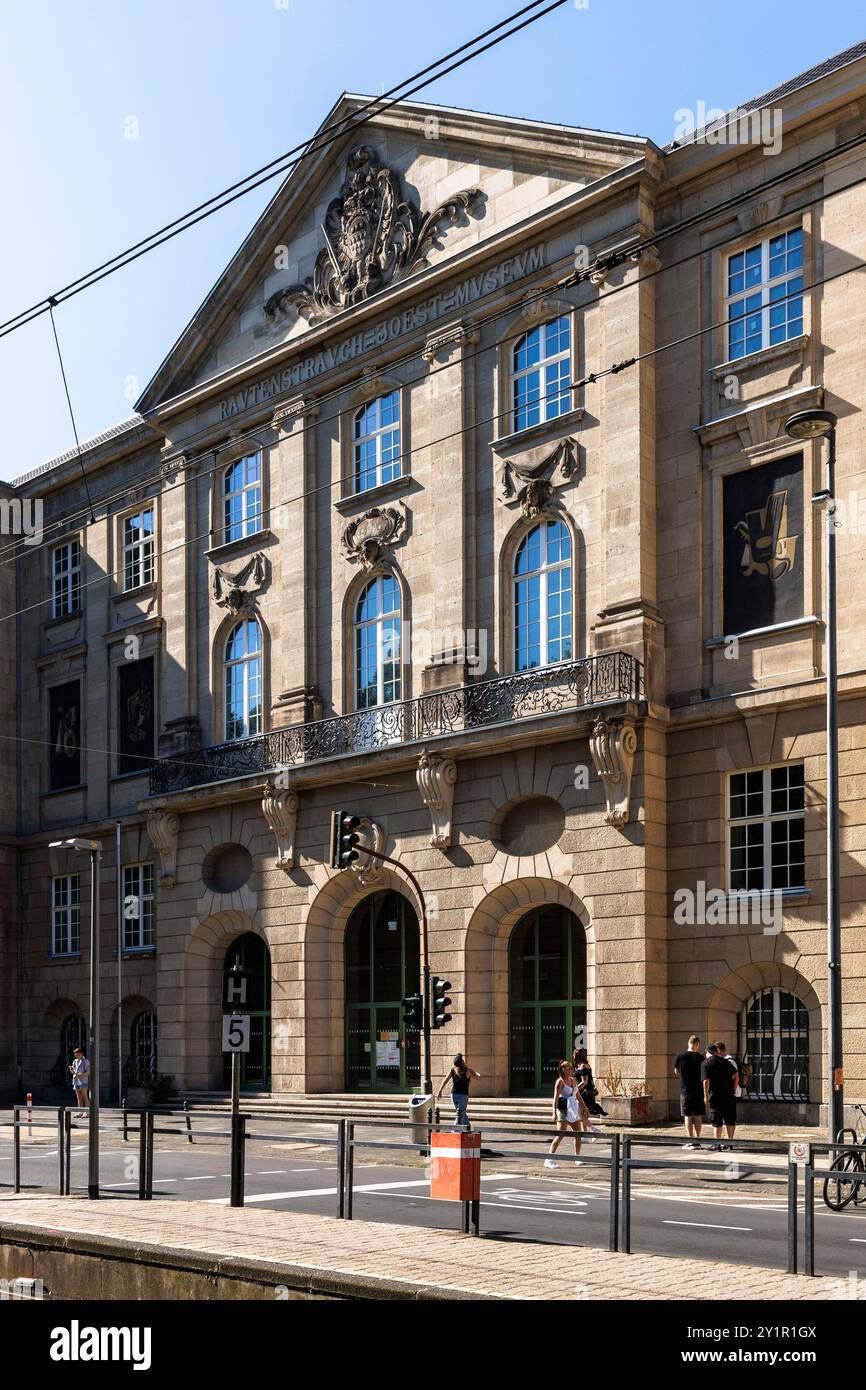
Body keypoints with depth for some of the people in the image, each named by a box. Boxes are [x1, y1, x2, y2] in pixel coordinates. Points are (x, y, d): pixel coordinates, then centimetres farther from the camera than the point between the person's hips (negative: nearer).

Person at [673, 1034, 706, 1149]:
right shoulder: (700, 1057, -7)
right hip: (698, 1090, 0)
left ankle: (690, 1141, 0)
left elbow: (676, 1072, 5)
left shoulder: (681, 1056, -5)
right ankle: (697, 1140, 10)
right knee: (698, 1116, 8)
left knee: (688, 1116, 3)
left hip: (685, 1090, 0)